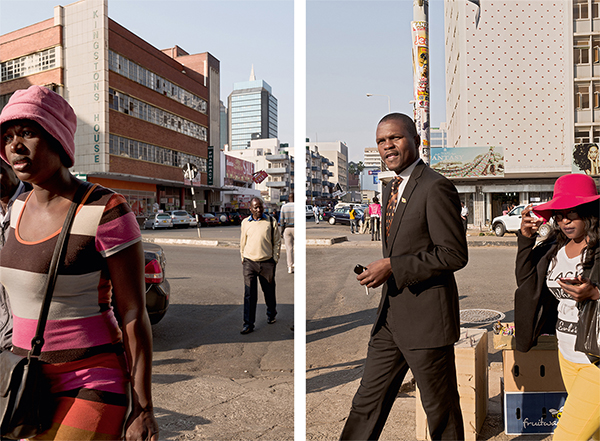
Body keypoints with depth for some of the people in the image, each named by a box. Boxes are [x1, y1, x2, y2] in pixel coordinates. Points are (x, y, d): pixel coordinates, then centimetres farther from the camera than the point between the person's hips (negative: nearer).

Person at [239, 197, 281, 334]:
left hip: (267, 262, -1)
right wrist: (243, 258, 12)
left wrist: (275, 259, -1)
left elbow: (277, 242, 3)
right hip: (249, 262, 1)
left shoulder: (271, 222, -1)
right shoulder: (245, 222, 5)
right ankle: (248, 324, 4)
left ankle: (271, 314, 38)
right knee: (249, 294, -3)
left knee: (269, 291, 14)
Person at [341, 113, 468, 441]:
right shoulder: (391, 189, 14)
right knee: (367, 403, 16)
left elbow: (455, 254, -19)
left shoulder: (436, 187, -14)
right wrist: (379, 269, 10)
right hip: (390, 318, 8)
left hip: (426, 318, -8)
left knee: (441, 412, 12)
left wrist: (392, 266, -21)